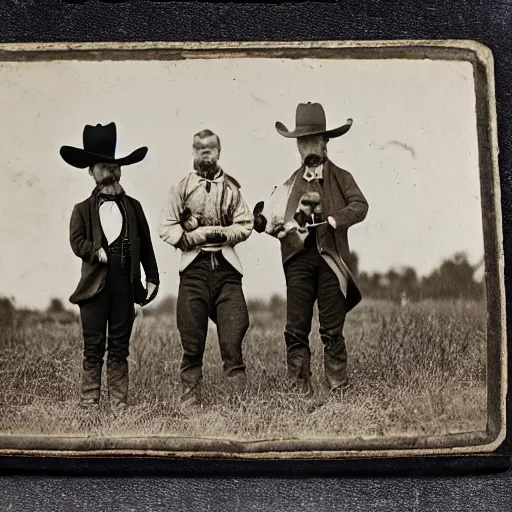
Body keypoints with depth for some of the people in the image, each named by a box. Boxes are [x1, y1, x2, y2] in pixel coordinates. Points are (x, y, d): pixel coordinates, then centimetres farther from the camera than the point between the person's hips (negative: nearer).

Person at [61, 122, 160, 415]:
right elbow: (77, 241, -4)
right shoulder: (83, 210, 10)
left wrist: (152, 278, 7)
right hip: (95, 284, -1)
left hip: (125, 284, 1)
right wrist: (97, 252, -21)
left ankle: (120, 407, 13)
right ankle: (90, 405, 11)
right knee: (94, 348, 3)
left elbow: (146, 245, 12)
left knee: (120, 348, 7)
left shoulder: (133, 207, 13)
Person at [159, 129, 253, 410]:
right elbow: (166, 227, 4)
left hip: (226, 266, 1)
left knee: (233, 336, -5)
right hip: (194, 266, 0)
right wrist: (193, 237, -9)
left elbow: (245, 225, 8)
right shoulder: (182, 187, 10)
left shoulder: (231, 187, 12)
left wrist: (221, 233, -8)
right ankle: (190, 401, 12)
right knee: (192, 341, 2)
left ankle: (240, 399, 1)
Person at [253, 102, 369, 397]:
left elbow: (360, 206, -6)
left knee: (332, 331, 0)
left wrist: (331, 220, -19)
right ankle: (301, 392, 4)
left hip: (331, 259, -2)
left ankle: (338, 391, 7)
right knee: (296, 329, -1)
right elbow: (274, 222, 15)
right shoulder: (290, 184, 19)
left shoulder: (341, 178, 12)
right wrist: (267, 223, -8)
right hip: (299, 257, 2)